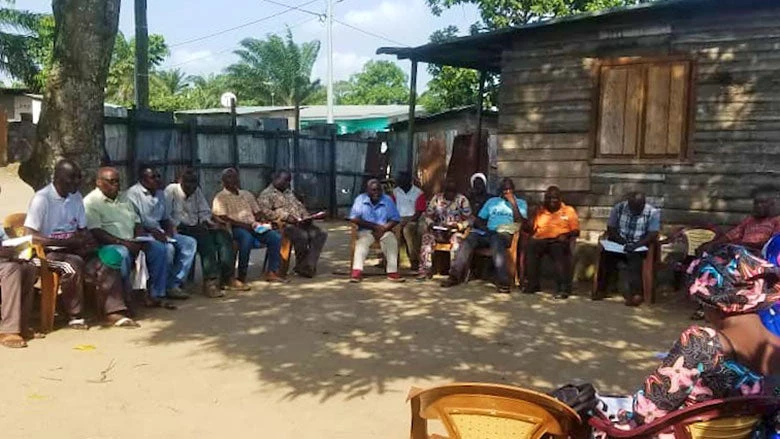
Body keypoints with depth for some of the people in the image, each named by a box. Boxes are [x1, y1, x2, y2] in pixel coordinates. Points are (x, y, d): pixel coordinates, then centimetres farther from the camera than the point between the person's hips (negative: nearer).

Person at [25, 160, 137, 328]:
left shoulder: (76, 197, 7)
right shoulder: (42, 199, -14)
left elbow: (83, 229, 12)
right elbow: (31, 236, -22)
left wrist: (89, 241, -12)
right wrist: (67, 242, -26)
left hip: (73, 249, 6)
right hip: (49, 252, -6)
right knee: (74, 264, -35)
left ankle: (114, 312, -14)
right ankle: (74, 316, -22)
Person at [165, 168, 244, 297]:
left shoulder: (197, 191, 15)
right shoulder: (171, 191, -3)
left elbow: (205, 212, 17)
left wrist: (206, 221, -4)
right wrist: (179, 226, -22)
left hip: (196, 227, 7)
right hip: (180, 230, -7)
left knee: (223, 234, -16)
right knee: (205, 237, -32)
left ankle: (228, 277, -20)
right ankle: (210, 281, -34)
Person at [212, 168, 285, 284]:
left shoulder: (247, 194, 24)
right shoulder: (221, 198, 5)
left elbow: (257, 212, 24)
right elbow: (222, 219, -9)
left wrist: (261, 220, 0)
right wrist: (243, 225, -18)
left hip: (253, 227, 6)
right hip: (235, 228, -6)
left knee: (275, 236, -19)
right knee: (247, 237, -39)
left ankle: (272, 272, -16)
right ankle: (242, 276, -32)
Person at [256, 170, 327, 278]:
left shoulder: (289, 192, 27)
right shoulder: (266, 194, 3)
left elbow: (300, 206, 26)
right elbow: (265, 212, -11)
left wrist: (306, 216, 3)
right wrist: (286, 217, -19)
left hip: (300, 223, 7)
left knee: (319, 234, -17)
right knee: (302, 236, -35)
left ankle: (308, 266, -21)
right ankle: (300, 266, -14)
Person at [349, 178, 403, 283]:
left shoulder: (387, 200, 4)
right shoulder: (360, 199, 0)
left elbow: (395, 219, -1)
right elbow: (354, 218, -10)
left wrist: (383, 229, -18)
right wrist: (374, 226, -15)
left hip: (384, 231, 1)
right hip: (365, 231, -1)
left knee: (392, 240, -31)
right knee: (362, 241, -34)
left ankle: (392, 271, -34)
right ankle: (357, 271, -43)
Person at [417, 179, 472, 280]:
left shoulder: (462, 200, 0)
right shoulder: (436, 198, 9)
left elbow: (468, 220, -3)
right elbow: (427, 216, 11)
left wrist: (457, 226, -21)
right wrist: (431, 224, -11)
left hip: (455, 231, -3)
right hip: (438, 231, 3)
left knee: (457, 238, -36)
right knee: (427, 236, -27)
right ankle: (425, 270, -27)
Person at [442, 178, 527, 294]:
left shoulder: (521, 203, 18)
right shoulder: (492, 201, 26)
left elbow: (520, 223, 1)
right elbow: (478, 220, 19)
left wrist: (513, 203, -4)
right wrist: (485, 229, -3)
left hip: (504, 233, -3)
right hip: (486, 233, 3)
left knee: (496, 241, -39)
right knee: (469, 240, -27)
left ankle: (503, 281, -45)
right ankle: (455, 275, -29)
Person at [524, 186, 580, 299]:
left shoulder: (569, 210, 15)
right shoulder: (539, 212, 22)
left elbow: (576, 230, 8)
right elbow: (529, 230, 16)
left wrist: (566, 234, -12)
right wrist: (533, 216, -1)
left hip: (559, 241, -2)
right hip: (540, 240, 2)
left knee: (559, 248, -37)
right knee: (531, 245, -32)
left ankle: (563, 288, -37)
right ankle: (532, 284, -24)